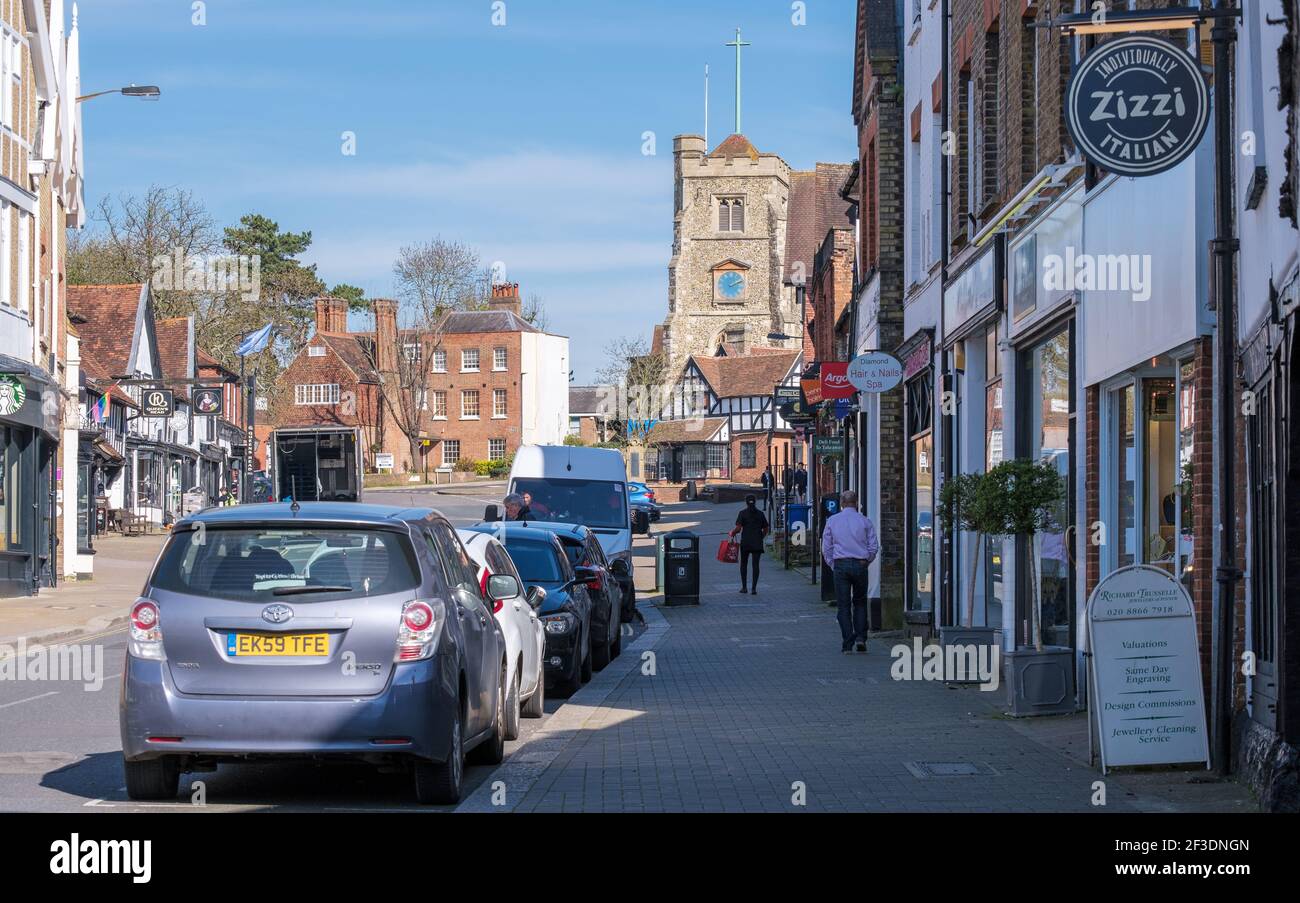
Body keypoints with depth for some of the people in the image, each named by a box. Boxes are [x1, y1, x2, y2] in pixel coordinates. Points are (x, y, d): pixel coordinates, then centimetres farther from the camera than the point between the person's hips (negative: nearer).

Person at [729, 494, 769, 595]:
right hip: (757, 543, 2)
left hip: (745, 542, -2)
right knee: (755, 564, 2)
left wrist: (732, 533, 7)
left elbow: (738, 528, -11)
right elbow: (765, 530, 7)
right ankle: (754, 588, -4)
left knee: (744, 564, 12)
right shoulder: (760, 514, 4)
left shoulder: (742, 513, -4)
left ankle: (744, 587, 13)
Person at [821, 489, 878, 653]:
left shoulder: (832, 521, 3)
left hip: (840, 565, 0)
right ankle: (860, 637, 2)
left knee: (843, 605, 3)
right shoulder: (865, 521, 1)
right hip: (860, 565, 0)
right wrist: (866, 563, 12)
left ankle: (847, 644, 0)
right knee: (860, 602, 15)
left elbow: (826, 548, 4)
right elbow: (874, 546, 0)